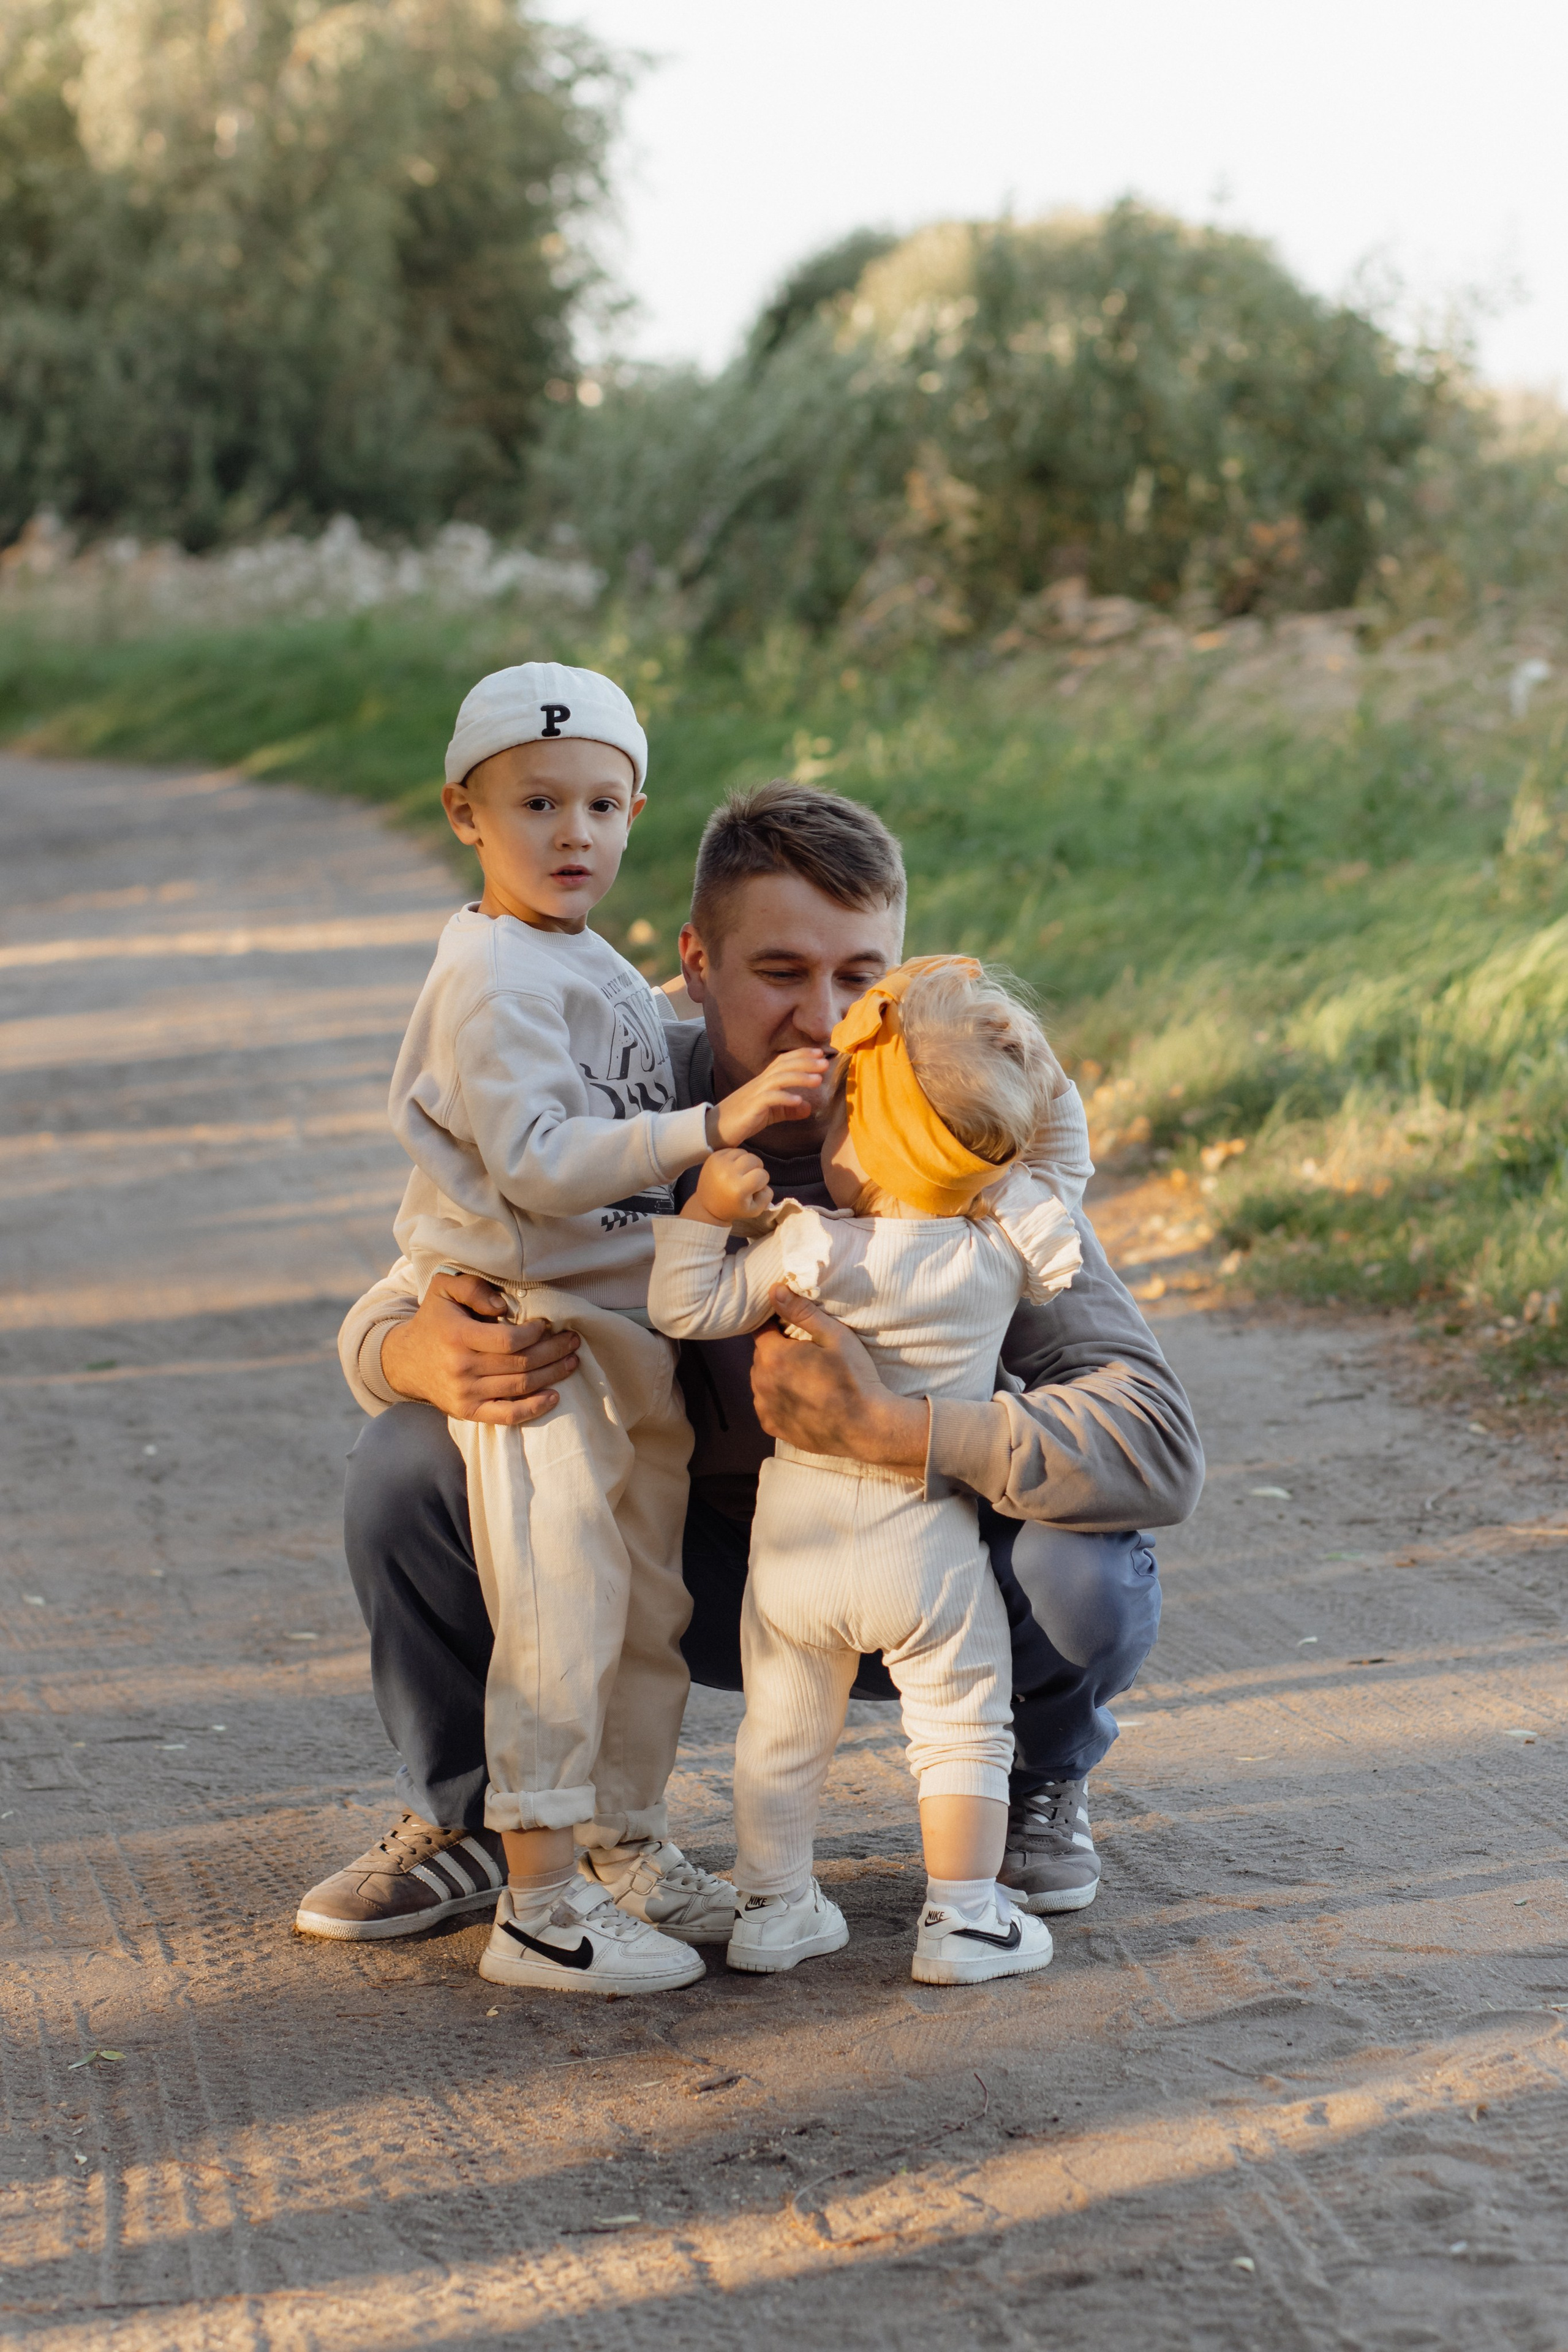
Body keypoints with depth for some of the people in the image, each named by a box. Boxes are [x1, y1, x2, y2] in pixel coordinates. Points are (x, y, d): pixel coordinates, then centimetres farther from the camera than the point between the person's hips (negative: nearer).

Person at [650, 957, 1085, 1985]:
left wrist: (709, 1209, -14)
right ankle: (963, 1917, 10)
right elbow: (1049, 1186, 12)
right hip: (928, 1549, -1)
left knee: (784, 1731, 17)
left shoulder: (806, 1250, -15)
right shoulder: (1006, 1250, -9)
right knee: (963, 1732, 12)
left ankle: (773, 1903, 24)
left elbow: (690, 1310, -12)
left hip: (797, 1539, 1)